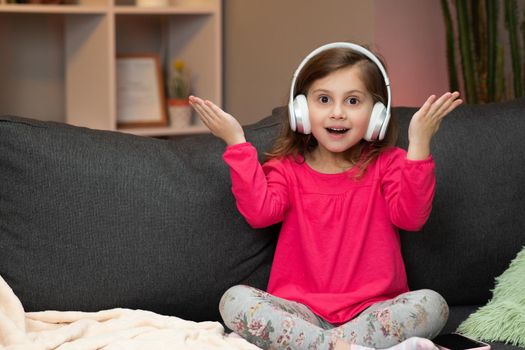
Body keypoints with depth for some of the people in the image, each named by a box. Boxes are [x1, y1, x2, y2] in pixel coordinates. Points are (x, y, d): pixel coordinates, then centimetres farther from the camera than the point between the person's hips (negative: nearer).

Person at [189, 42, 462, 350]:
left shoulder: (387, 164, 7)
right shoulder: (287, 168, 10)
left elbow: (411, 216, -12)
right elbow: (260, 212, -11)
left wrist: (419, 143, -19)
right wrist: (237, 143, -11)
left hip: (372, 310, 0)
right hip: (301, 312, 1)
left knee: (432, 304, -29)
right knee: (235, 300, -26)